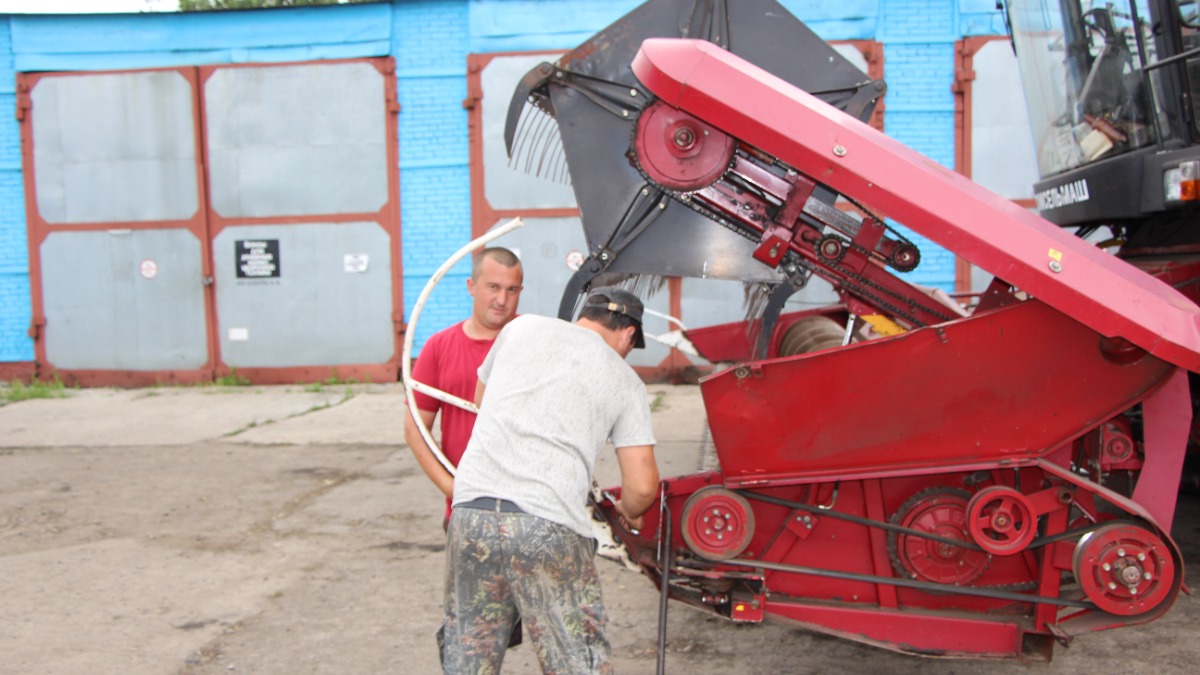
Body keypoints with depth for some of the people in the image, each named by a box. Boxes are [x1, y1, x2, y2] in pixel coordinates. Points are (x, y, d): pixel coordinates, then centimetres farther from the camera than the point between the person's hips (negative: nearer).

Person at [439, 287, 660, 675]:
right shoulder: (624, 381, 9)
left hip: (471, 510, 3)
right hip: (549, 526, -3)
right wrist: (629, 512, 26)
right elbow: (642, 486, 3)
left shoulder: (521, 328, 16)